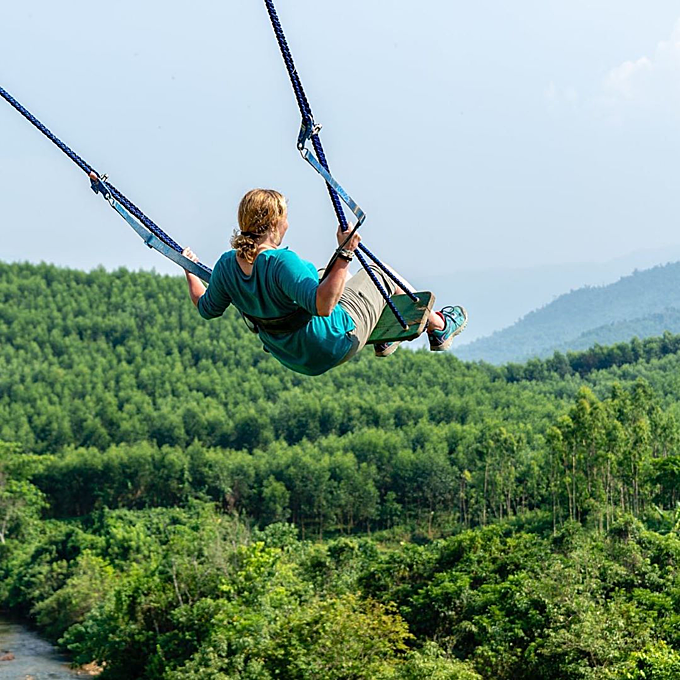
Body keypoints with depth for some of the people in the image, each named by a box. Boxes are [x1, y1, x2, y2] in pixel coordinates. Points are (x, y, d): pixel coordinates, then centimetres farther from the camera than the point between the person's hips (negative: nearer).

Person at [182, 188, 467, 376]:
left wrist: (189, 270, 18)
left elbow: (207, 308, 3)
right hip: (337, 342, -8)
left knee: (339, 277, 33)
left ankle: (382, 341, 50)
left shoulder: (227, 264, -14)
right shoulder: (283, 262, -37)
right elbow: (323, 306, -47)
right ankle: (438, 327, 39)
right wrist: (344, 253, -47)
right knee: (381, 275, 16)